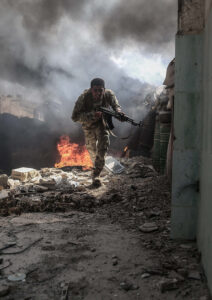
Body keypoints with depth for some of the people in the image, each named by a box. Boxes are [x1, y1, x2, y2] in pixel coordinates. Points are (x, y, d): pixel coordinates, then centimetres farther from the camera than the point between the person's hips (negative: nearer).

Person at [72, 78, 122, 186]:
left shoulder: (109, 94, -26)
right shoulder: (84, 98, -33)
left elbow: (116, 106, -9)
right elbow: (75, 117, -35)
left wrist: (119, 113, -34)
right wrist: (92, 115, -50)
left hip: (103, 123, 0)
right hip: (88, 124, 0)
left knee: (103, 147, -17)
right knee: (91, 147, 16)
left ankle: (96, 174, -11)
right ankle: (95, 164, 49)